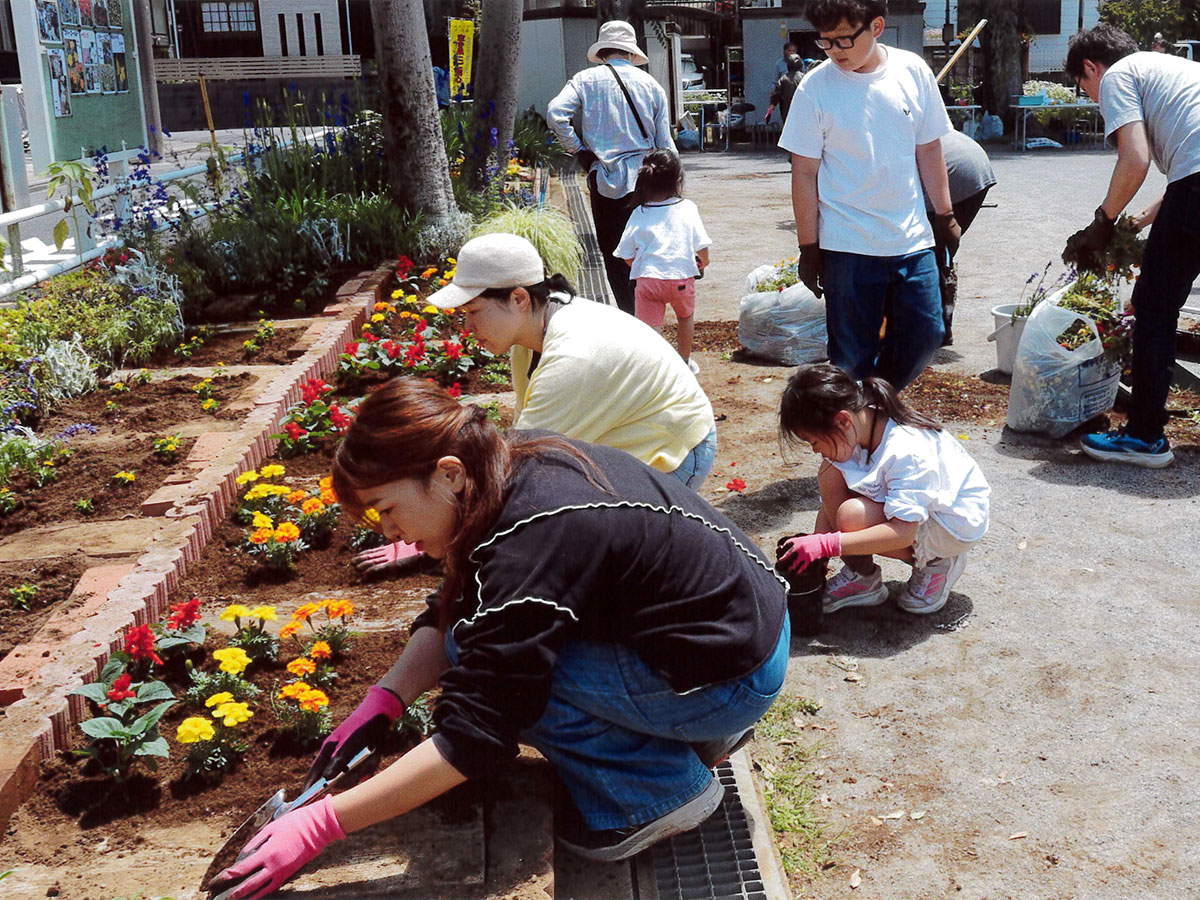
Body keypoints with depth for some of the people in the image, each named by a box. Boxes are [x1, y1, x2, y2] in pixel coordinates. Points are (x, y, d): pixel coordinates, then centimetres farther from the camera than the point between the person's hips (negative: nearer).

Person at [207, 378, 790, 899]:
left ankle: (661, 791, -1)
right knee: (480, 642, 7)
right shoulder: (513, 462, -3)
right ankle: (696, 730, 12)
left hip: (736, 677, -9)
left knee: (502, 659, -17)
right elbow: (450, 615, 7)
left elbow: (472, 737, -27)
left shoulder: (531, 543, -30)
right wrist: (382, 702, -7)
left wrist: (318, 826, -23)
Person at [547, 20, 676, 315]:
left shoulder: (587, 79, 1)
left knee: (613, 254, 6)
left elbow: (556, 114, -14)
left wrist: (579, 150, -3)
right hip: (646, 179, 2)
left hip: (607, 181, -2)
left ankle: (629, 315, 3)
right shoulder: (651, 84, 8)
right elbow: (665, 143, 7)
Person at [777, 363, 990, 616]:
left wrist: (827, 544, -42)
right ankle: (860, 577, -4)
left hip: (956, 524, -8)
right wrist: (812, 547, -11)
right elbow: (830, 500, -2)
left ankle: (936, 562, -6)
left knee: (854, 516, -31)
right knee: (831, 473, -14)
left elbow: (903, 532, -40)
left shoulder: (906, 452, -35)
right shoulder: (851, 433, -12)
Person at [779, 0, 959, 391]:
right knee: (853, 352, 2)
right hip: (848, 245, -3)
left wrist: (944, 215, 13)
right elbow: (804, 172, -5)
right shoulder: (815, 88, -8)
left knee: (924, 336, 8)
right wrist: (808, 247, -5)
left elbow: (929, 149, 10)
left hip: (912, 240, 3)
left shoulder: (913, 71, 1)